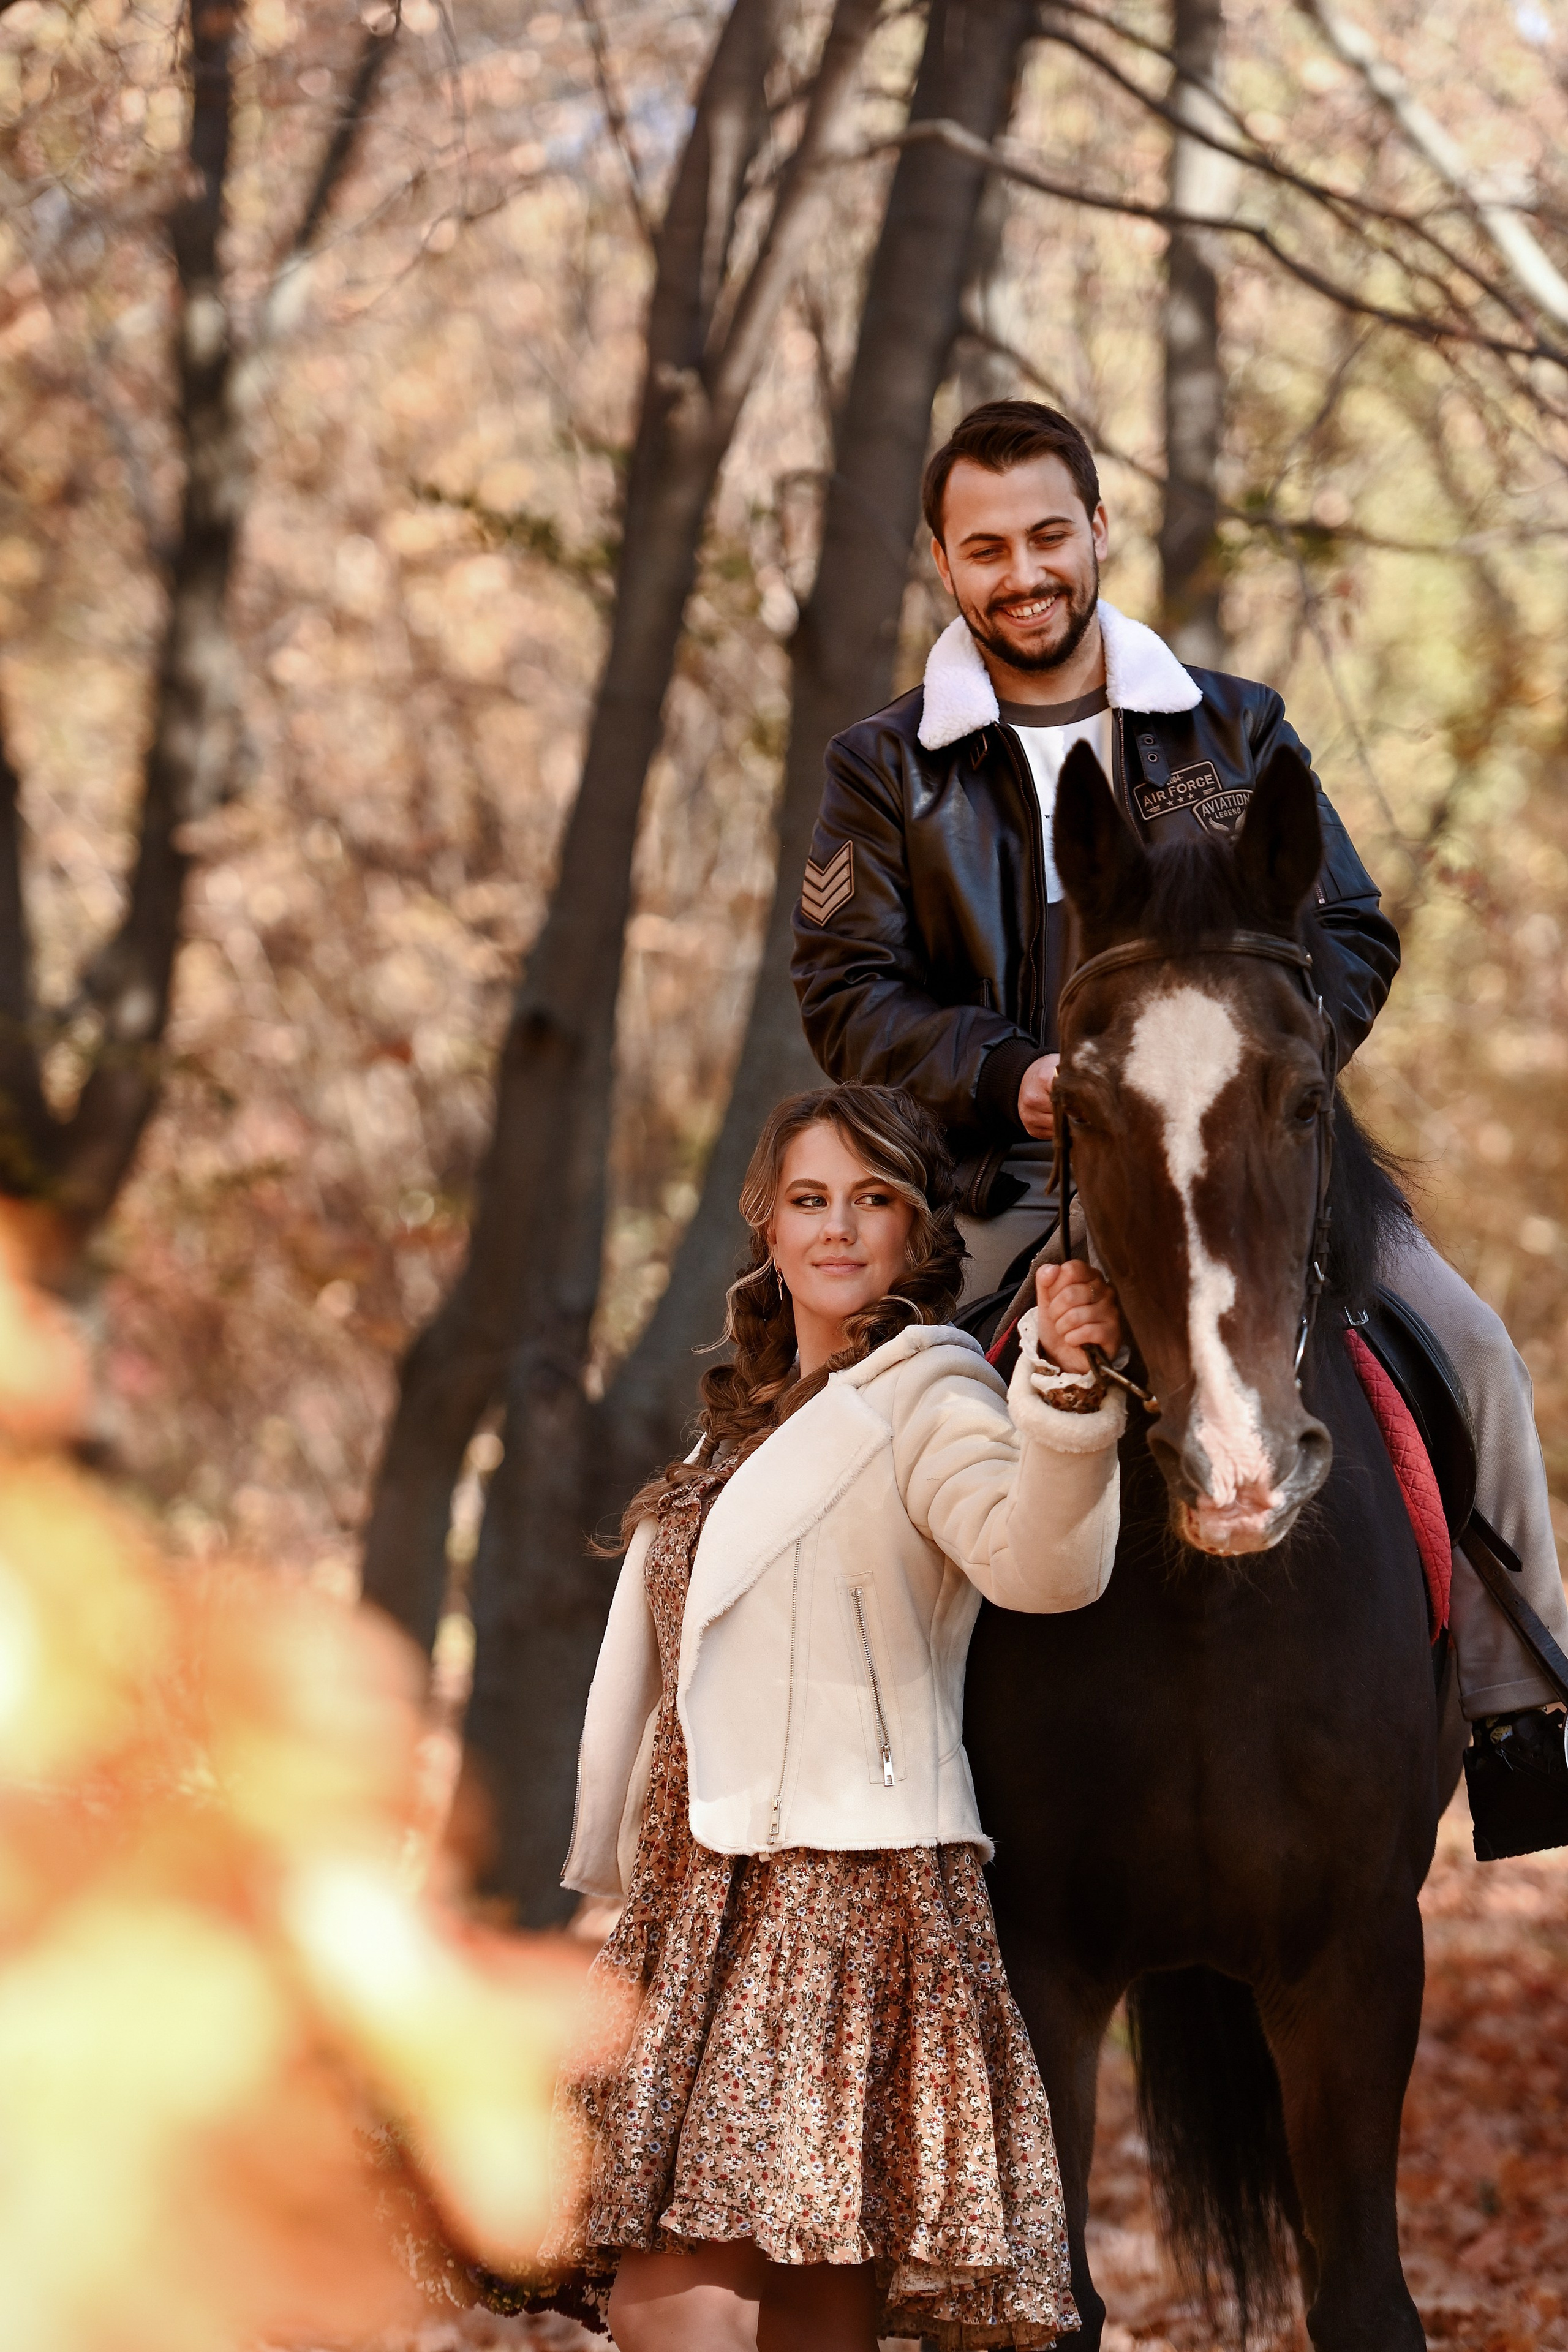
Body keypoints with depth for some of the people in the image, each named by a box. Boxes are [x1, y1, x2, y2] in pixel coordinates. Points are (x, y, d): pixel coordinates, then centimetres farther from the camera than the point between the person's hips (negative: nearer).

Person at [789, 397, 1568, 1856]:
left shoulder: (1234, 732, 13)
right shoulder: (886, 772, 9)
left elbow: (1353, 940, 9)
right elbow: (846, 994, 1)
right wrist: (1011, 1075, -16)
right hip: (1016, 1188, -1)